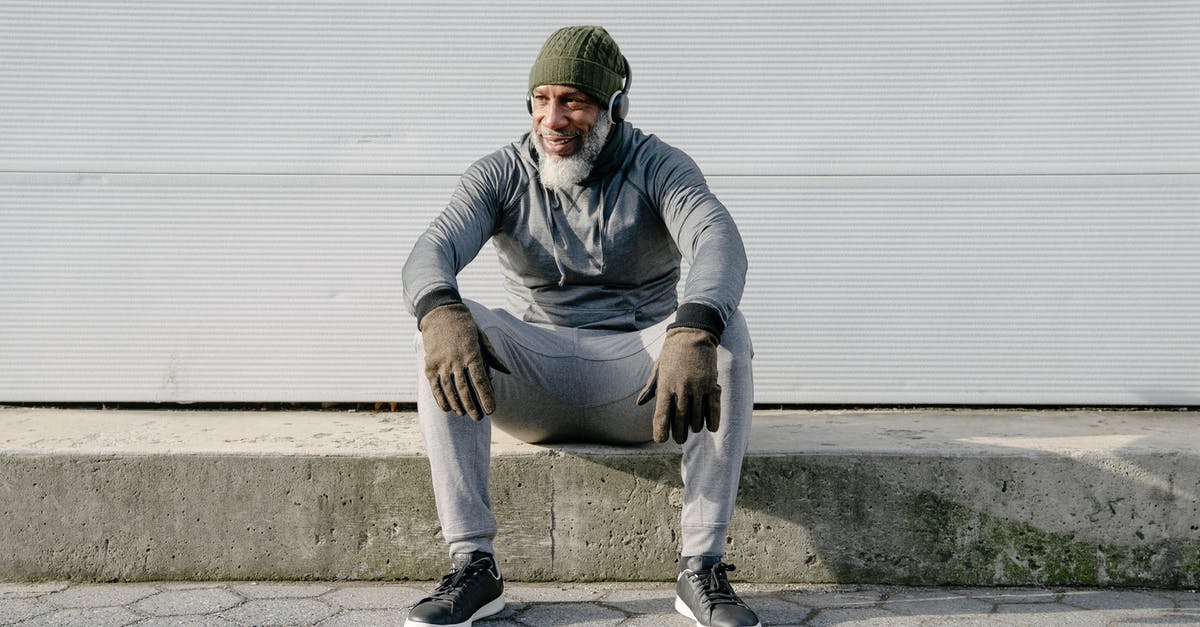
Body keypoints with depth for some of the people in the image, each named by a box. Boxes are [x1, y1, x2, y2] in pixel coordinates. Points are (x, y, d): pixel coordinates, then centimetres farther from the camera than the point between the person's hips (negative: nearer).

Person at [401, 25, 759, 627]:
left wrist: (693, 334, -48)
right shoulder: (499, 175, 0)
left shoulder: (660, 167, -5)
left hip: (638, 377, -1)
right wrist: (441, 315, -43)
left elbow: (719, 243, -25)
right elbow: (432, 250, -16)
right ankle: (471, 565, -28)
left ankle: (702, 568, -28)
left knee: (724, 331, -30)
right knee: (447, 327, -27)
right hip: (535, 382, 1)